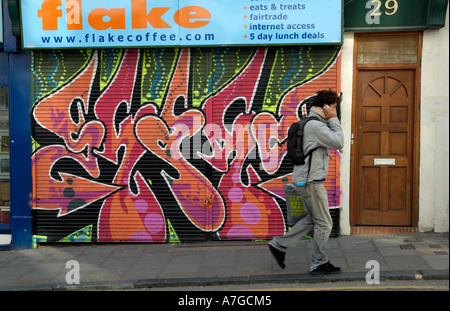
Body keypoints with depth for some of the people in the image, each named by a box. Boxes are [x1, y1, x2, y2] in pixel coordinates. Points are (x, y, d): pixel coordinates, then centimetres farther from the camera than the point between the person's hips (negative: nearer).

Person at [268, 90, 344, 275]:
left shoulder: (310, 123, 15)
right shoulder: (316, 126, -19)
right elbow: (338, 143, -16)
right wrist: (333, 120, -11)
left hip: (305, 179, 11)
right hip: (311, 181, -11)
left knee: (312, 219, 20)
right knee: (324, 223, 2)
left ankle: (279, 245, 20)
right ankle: (319, 264, 14)